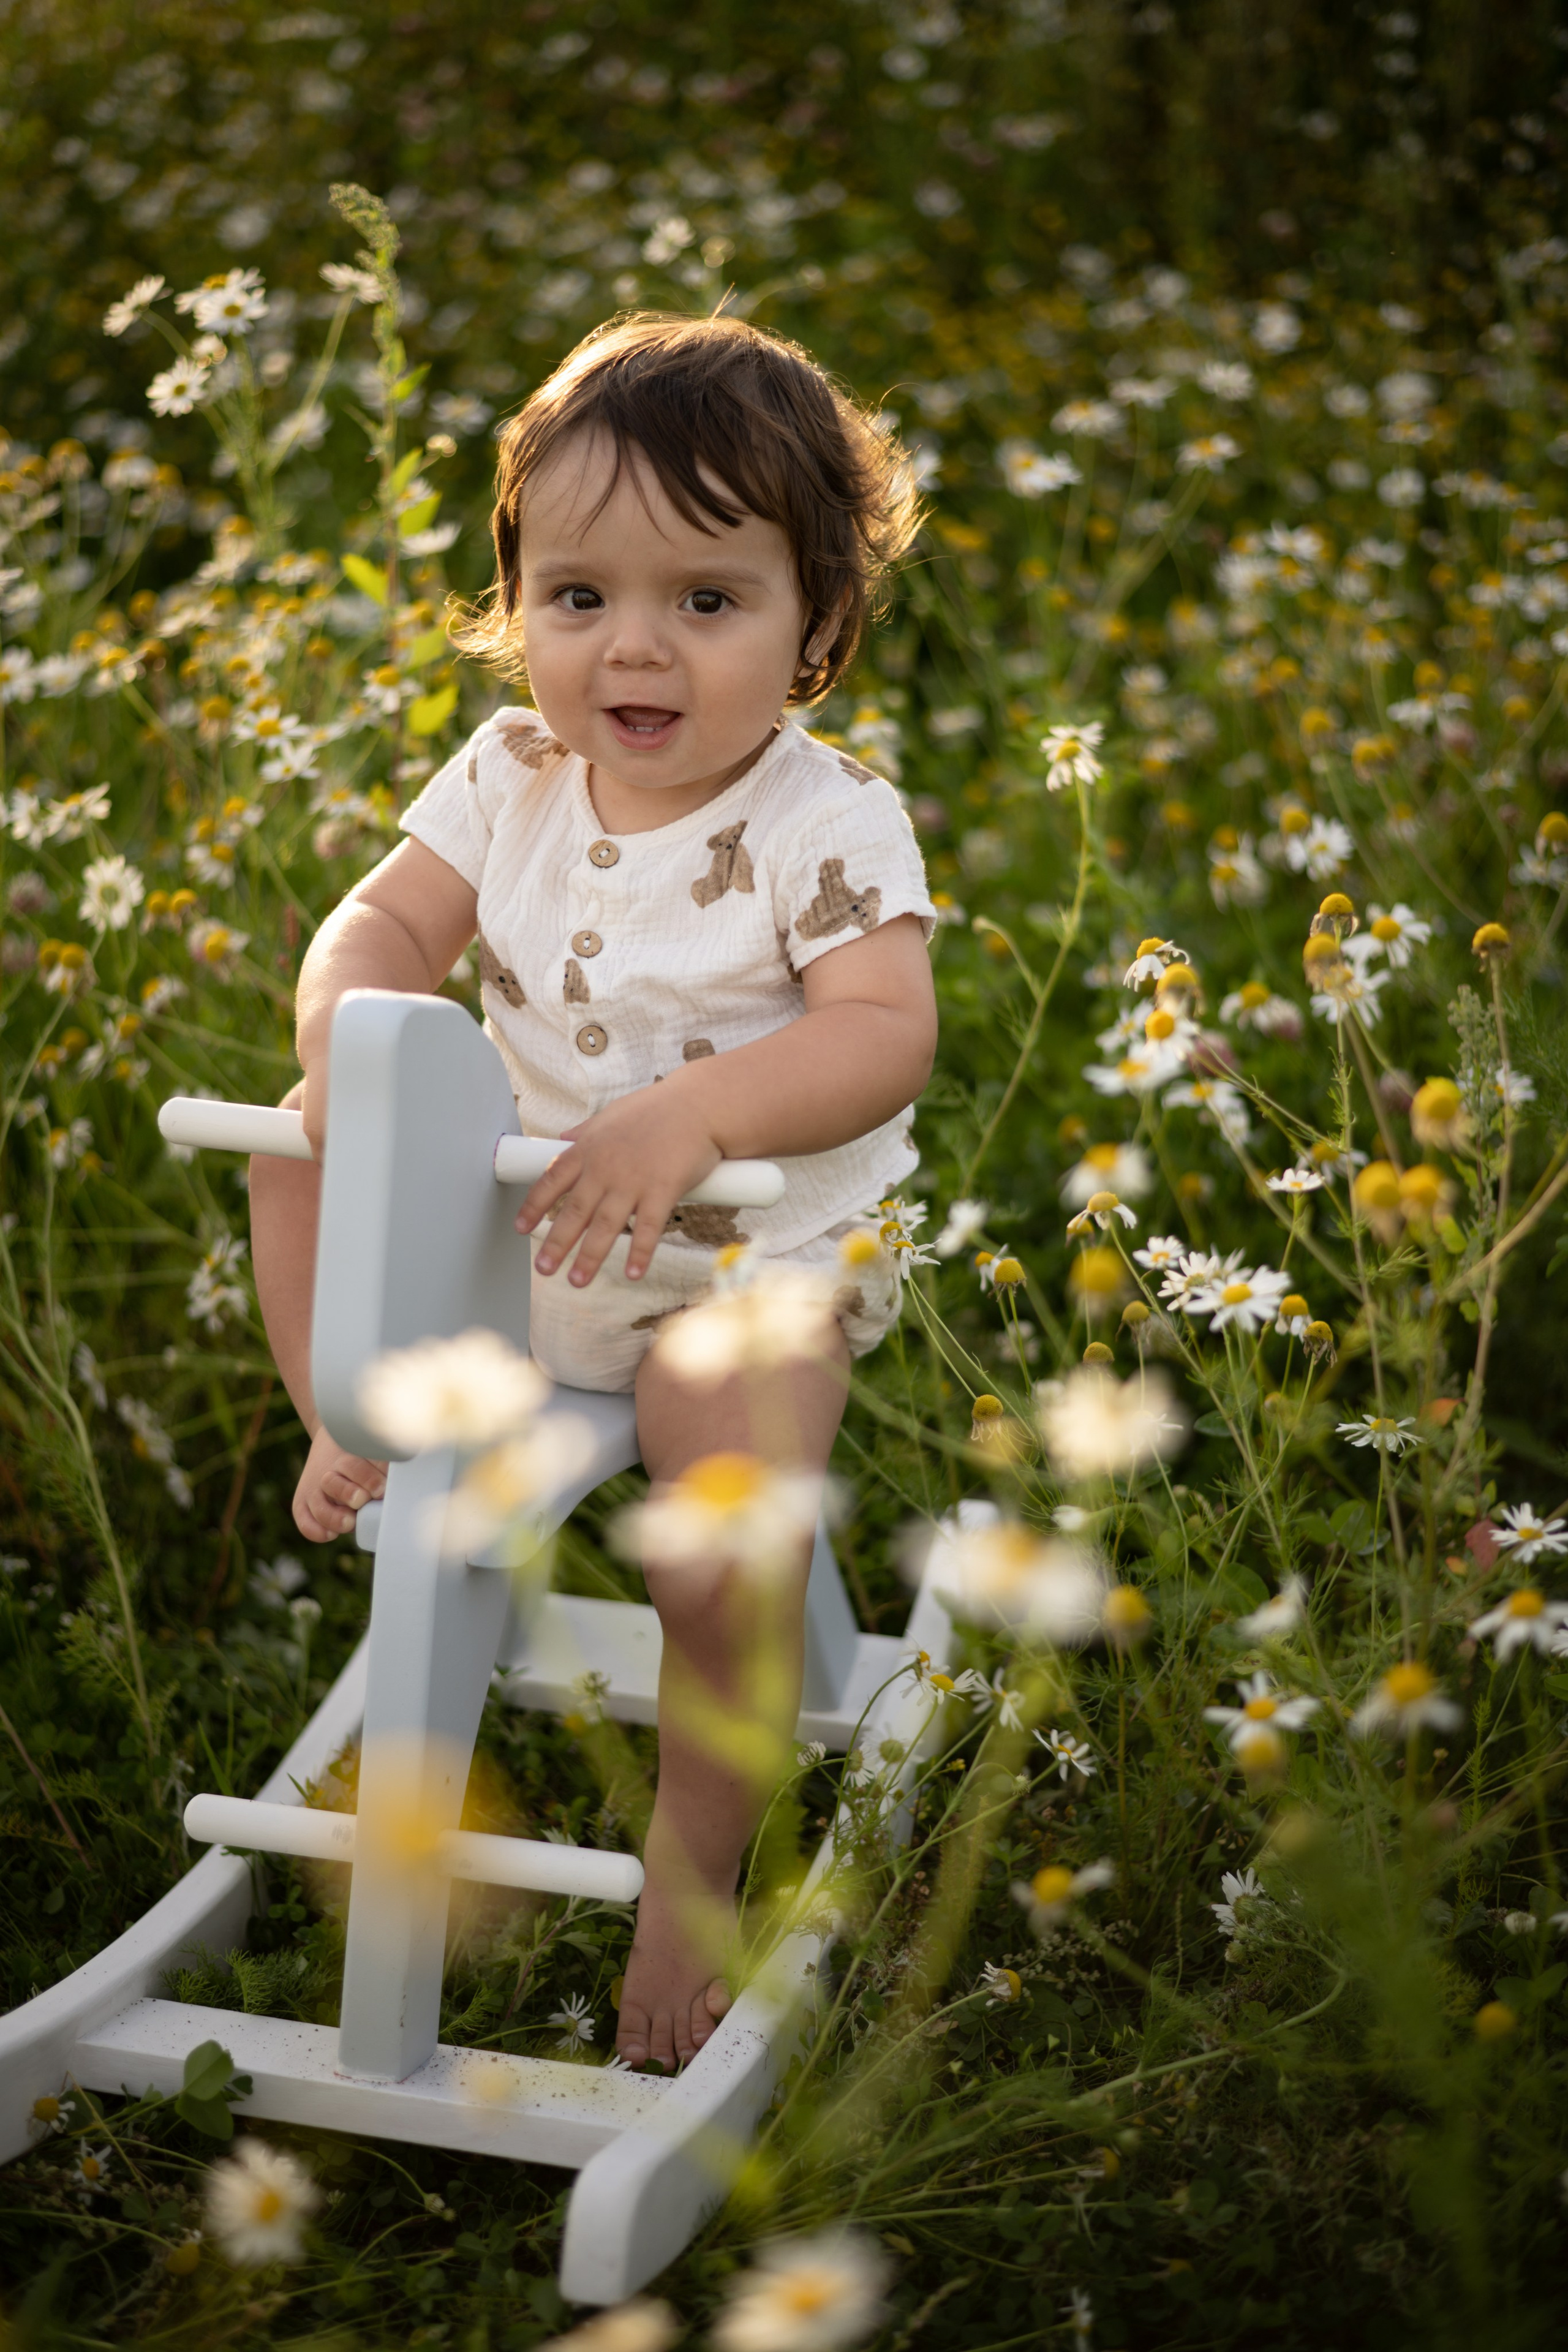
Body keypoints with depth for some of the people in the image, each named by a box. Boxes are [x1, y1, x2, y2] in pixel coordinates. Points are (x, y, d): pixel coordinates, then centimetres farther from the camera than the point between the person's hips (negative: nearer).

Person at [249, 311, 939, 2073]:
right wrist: (346, 1043, -25)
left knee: (723, 1547, -24)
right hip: (519, 1222, 5)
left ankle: (692, 1879, -1)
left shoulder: (827, 828, -17)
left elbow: (884, 1033, -27)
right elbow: (386, 920, -2)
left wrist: (690, 1113, -42)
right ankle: (366, 1432, 11)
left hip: (745, 1264, -5)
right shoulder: (512, 779, -2)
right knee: (298, 1160, -4)